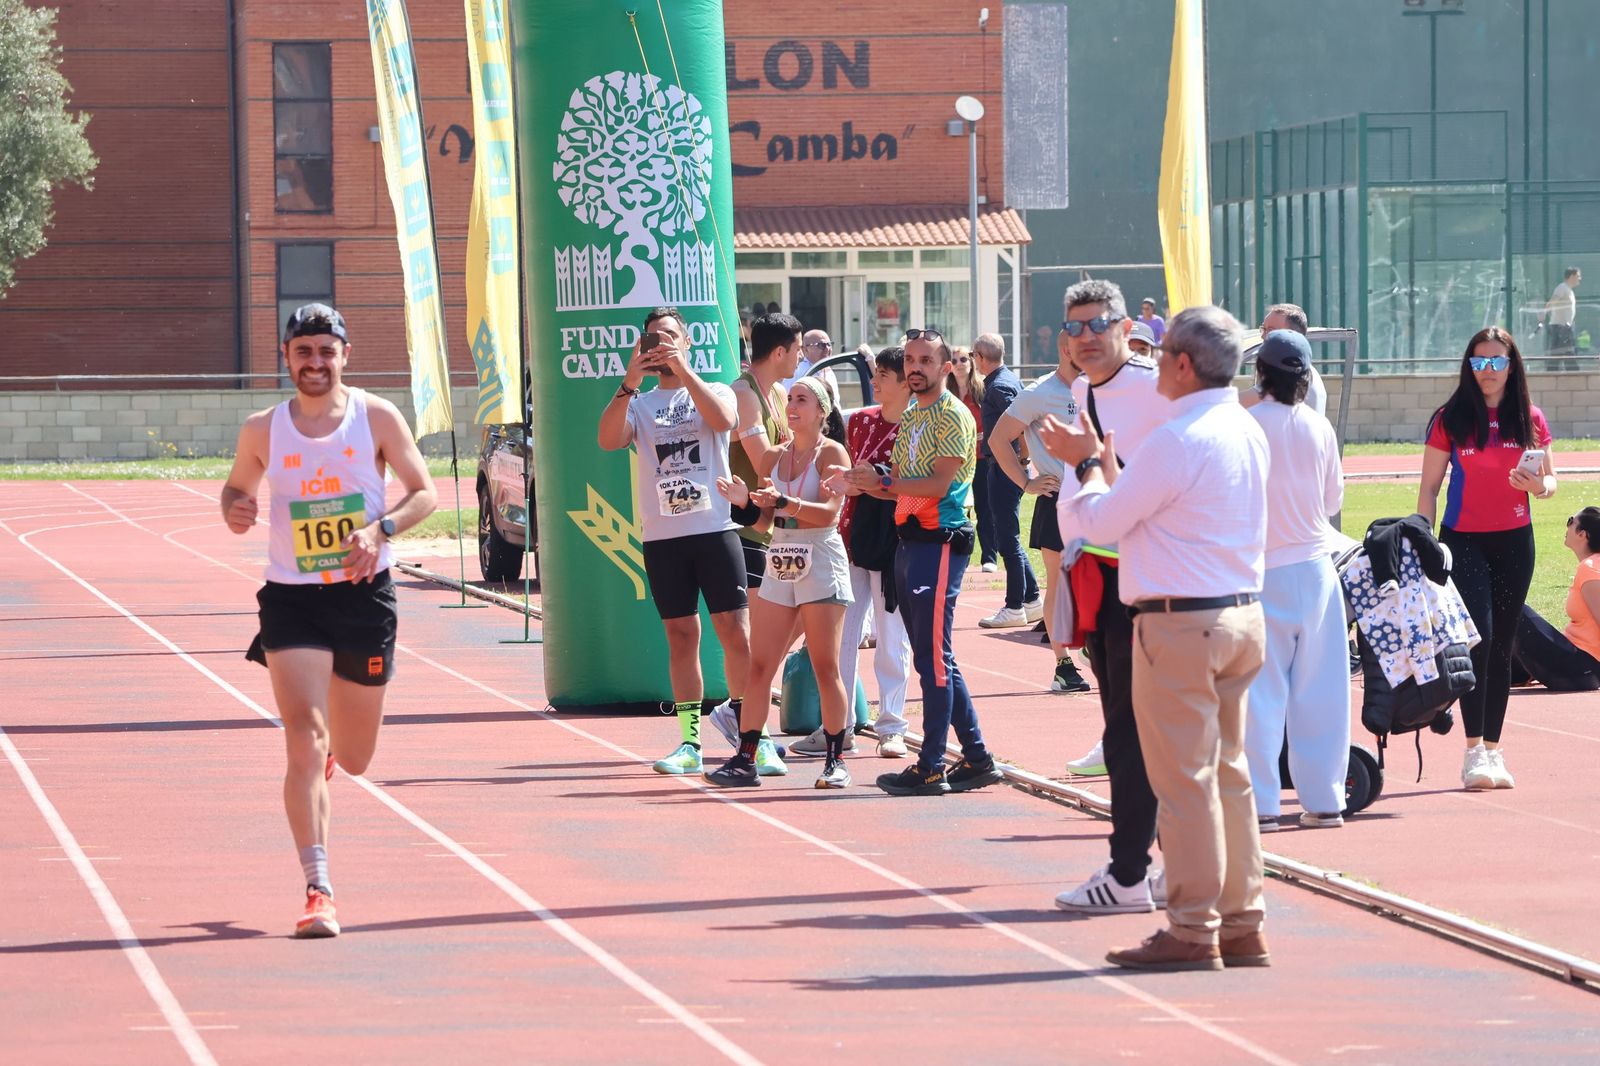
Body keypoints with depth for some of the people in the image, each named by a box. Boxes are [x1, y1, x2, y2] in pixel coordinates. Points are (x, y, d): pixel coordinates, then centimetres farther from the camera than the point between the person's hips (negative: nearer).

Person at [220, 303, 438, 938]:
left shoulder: (376, 418, -2)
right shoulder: (262, 431, 1)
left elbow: (424, 492, 1)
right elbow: (236, 487, 16)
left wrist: (381, 528, -18)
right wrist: (234, 511, -8)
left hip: (365, 595, 1)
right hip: (292, 599, -1)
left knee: (354, 758, 12)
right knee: (305, 739, -17)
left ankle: (332, 749, 52)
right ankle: (319, 891, -15)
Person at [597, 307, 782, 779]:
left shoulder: (715, 391, 9)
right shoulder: (638, 404, 12)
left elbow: (723, 419, -15)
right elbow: (608, 440, -7)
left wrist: (683, 370, -19)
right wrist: (629, 383, -17)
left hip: (715, 528, -2)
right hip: (662, 536, 2)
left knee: (736, 632, -5)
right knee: (681, 636, 4)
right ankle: (689, 743, 8)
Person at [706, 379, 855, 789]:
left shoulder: (832, 453, -4)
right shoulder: (774, 456, 12)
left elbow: (829, 512, -18)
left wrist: (783, 501, -30)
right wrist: (745, 499, -8)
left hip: (821, 567, -5)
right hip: (779, 567, 5)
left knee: (826, 669, -3)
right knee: (759, 666, -1)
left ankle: (836, 761, 5)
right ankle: (745, 760, 0)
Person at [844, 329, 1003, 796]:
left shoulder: (952, 417, -9)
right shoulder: (910, 419, 19)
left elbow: (937, 484, -17)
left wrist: (881, 482, -14)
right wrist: (868, 484, 0)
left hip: (939, 542, -10)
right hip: (909, 542, 10)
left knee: (934, 658, -8)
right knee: (934, 660, 11)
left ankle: (931, 768, -5)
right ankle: (977, 758, 17)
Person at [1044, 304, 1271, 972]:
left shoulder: (1178, 440, -18)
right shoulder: (1247, 432, 11)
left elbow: (1101, 522, -10)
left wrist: (1090, 463, 7)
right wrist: (1100, 461, 24)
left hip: (1180, 623, -9)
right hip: (1242, 613, 9)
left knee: (1183, 778, -4)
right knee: (1228, 772, 13)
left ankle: (1192, 933, -1)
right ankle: (1241, 927, 16)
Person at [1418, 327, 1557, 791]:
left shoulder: (1530, 420, 4)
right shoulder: (1450, 420, -2)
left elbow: (1549, 480, 10)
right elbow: (1429, 487, 0)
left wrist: (1539, 486, -14)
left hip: (1514, 542, 3)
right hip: (1463, 539, -3)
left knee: (1502, 647, 7)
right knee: (1478, 638, -16)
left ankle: (1493, 749, 13)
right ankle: (1474, 750, -15)